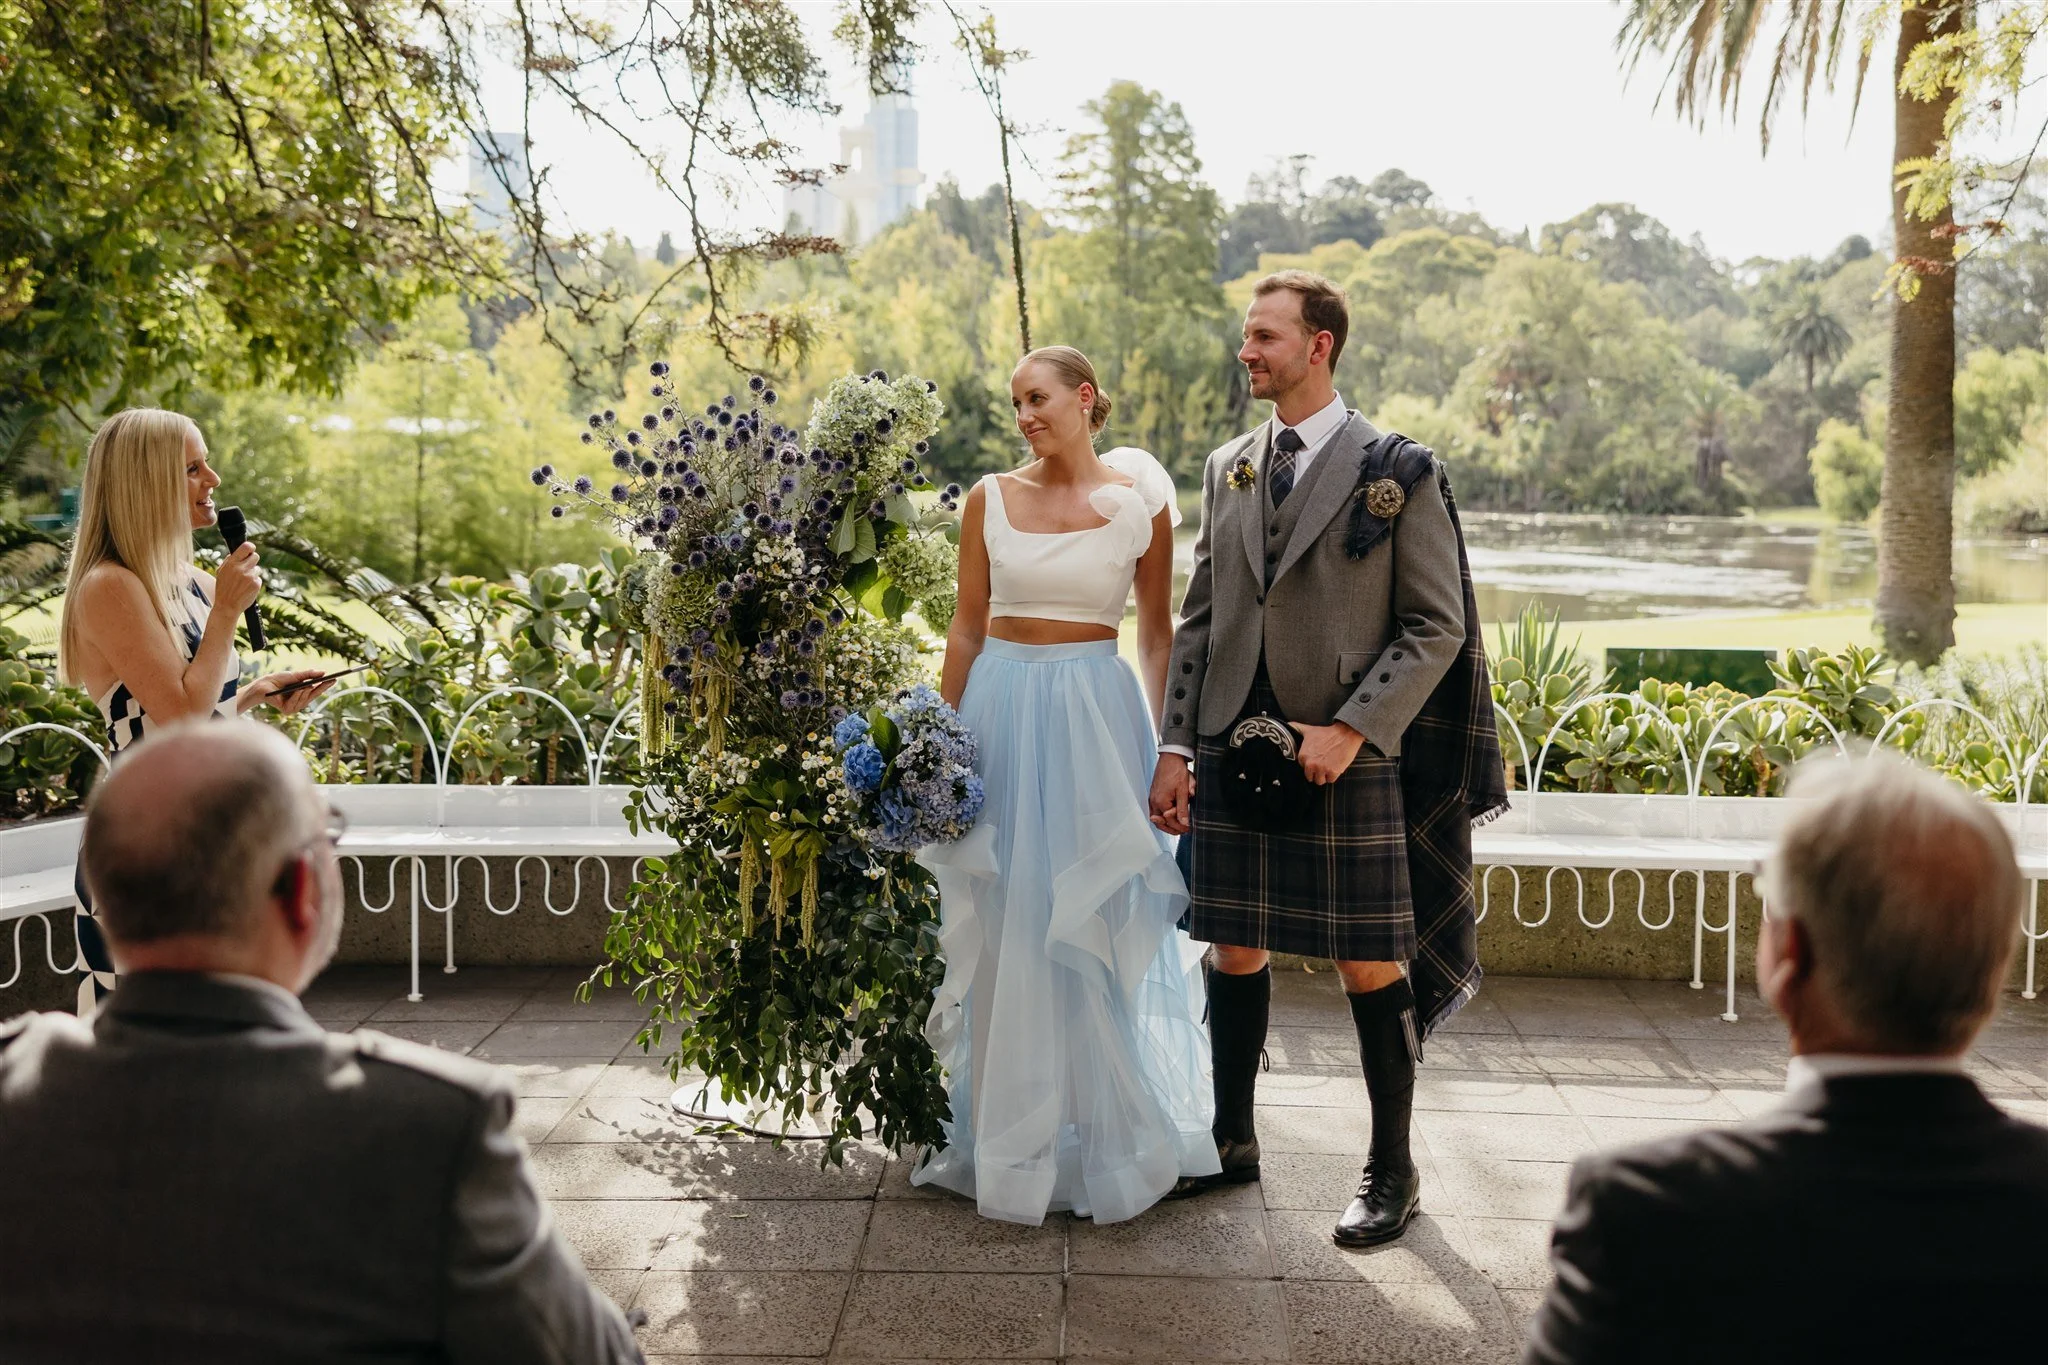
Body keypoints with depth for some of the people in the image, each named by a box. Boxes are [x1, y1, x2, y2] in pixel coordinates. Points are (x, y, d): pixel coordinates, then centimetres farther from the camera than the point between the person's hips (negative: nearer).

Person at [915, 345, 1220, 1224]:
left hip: (1096, 714, -2)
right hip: (1001, 709, 2)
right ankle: (1006, 1130, 21)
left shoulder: (1139, 500, -1)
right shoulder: (990, 500, 4)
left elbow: (1156, 633, 4)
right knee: (1001, 930, 7)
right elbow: (967, 628, 8)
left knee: (1092, 930, 4)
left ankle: (1104, 1134, 20)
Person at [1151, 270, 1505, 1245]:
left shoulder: (1396, 471, -4)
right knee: (1237, 953, 12)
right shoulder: (1227, 469, 11)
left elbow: (1436, 626, -5)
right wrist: (1176, 745, 6)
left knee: (1370, 966, 3)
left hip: (1346, 759, -4)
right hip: (1234, 755, 5)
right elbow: (1200, 617, 14)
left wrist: (1350, 729, -14)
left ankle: (1391, 1170, 18)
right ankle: (1231, 1142, 28)